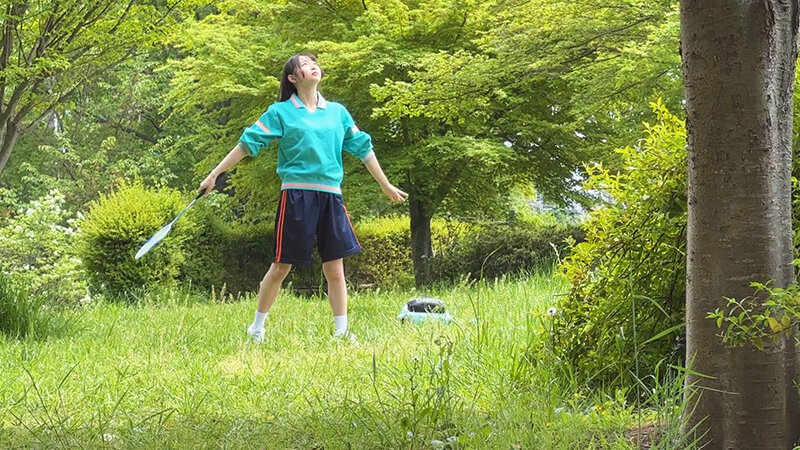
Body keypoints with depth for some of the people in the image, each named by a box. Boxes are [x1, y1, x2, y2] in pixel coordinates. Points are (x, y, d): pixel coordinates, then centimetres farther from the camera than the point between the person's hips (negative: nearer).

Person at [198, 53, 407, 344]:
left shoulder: (337, 112, 13)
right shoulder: (280, 112, 2)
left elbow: (363, 147, 20)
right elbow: (247, 144, 1)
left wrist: (386, 185, 24)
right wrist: (214, 175, -3)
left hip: (331, 195, 3)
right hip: (296, 195, -3)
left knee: (335, 269, 2)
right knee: (281, 267, 1)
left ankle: (342, 332, 9)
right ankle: (256, 328, 14)